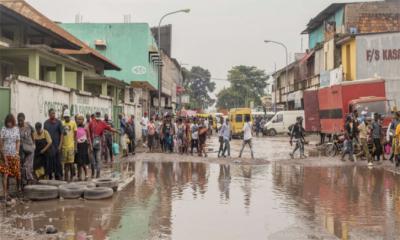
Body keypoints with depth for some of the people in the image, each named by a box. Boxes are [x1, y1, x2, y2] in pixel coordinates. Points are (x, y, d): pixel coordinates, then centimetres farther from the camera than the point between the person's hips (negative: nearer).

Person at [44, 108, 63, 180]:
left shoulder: (58, 122, 0)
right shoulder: (46, 123, 7)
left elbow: (62, 134, -1)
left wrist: (60, 145, -8)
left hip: (56, 145, -2)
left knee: (57, 160, -1)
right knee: (49, 160, 2)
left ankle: (58, 175, 5)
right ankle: (49, 175, 11)